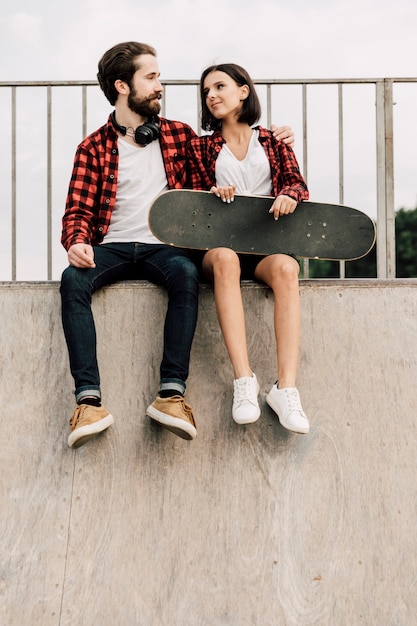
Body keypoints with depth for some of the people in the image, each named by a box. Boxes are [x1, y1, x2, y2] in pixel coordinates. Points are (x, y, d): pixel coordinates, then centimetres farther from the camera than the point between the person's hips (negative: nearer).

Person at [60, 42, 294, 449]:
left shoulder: (180, 136, 16)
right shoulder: (93, 148, 11)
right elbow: (78, 209, 5)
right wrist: (77, 242, -17)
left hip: (164, 247, 0)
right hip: (113, 247, 0)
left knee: (186, 273, -35)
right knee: (73, 279, -32)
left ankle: (172, 393, -39)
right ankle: (89, 398, -37)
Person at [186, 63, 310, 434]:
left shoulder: (273, 141, 19)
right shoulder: (200, 147, 19)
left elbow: (296, 182, 9)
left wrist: (289, 195, -15)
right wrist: (212, 195, -11)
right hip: (218, 244, 0)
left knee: (285, 267, -36)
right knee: (224, 258, -39)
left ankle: (286, 387, -44)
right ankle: (244, 380, -45)